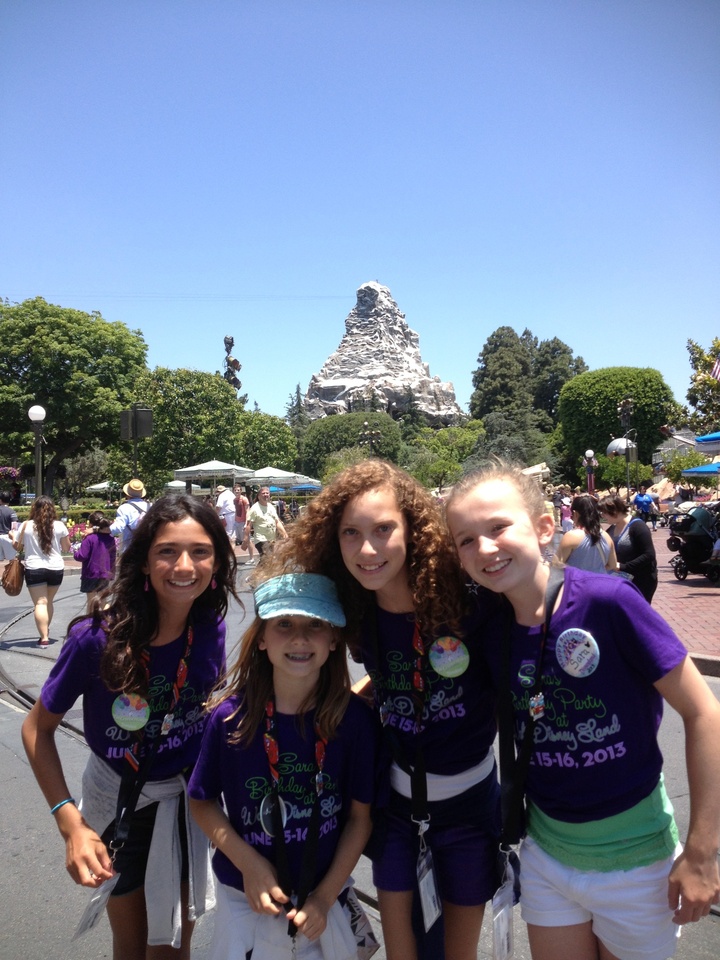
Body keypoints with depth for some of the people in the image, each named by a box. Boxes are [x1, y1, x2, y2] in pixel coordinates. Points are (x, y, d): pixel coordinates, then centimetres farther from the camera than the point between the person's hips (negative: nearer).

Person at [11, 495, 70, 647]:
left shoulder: (26, 525, -3)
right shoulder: (59, 525, -2)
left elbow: (17, 546, 6)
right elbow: (66, 549, 4)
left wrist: (13, 536, 26)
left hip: (34, 569, -2)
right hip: (56, 569, 2)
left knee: (40, 603, -2)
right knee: (48, 602, 19)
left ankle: (44, 637, -10)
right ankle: (45, 631, 32)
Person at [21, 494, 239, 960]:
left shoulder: (210, 629, -19)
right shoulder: (97, 638, -28)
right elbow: (38, 729, -14)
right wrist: (70, 822, -21)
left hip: (187, 798, 2)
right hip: (118, 800, -1)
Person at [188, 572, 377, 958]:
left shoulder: (353, 717, -17)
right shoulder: (230, 716, -18)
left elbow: (360, 814, -8)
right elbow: (202, 801, -4)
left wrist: (326, 895, -9)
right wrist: (249, 864, -13)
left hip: (325, 895, 1)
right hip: (245, 894, 0)